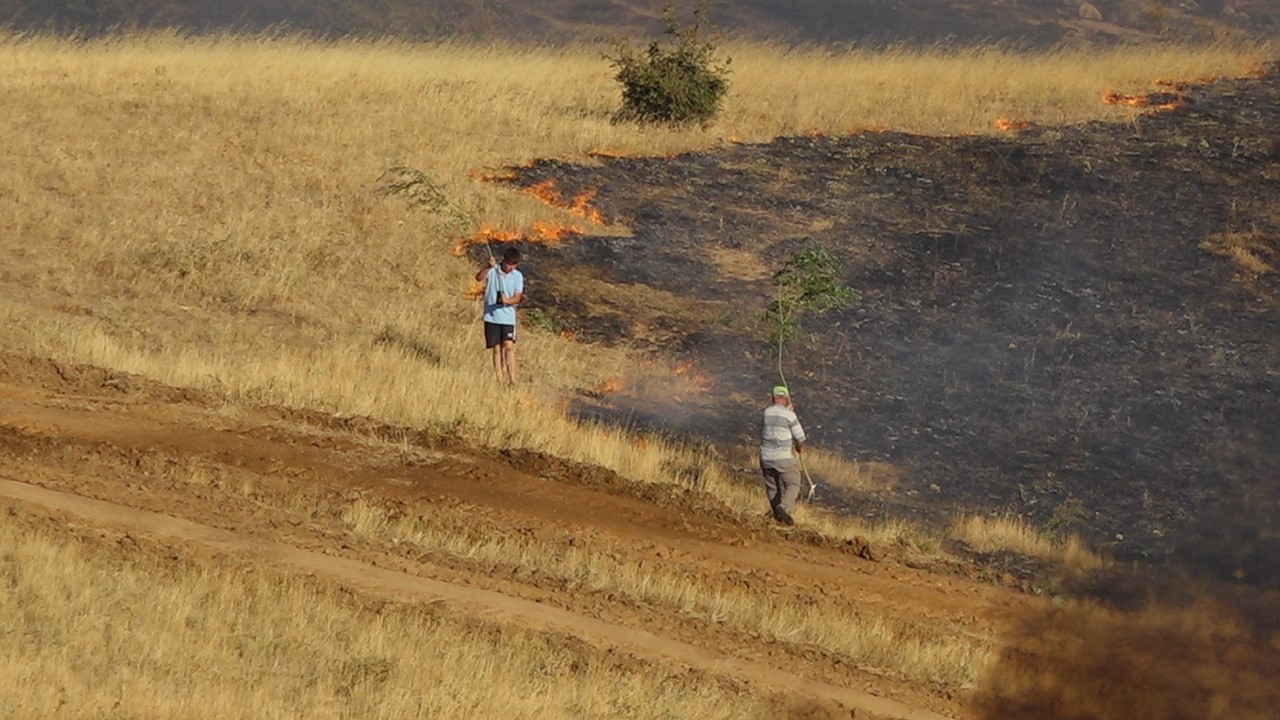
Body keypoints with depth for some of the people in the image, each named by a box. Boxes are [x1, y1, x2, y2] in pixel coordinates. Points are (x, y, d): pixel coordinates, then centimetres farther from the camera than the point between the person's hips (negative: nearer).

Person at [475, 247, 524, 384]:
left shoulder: (518, 276, 2)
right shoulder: (493, 271, -2)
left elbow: (517, 298, -3)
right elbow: (479, 278, -20)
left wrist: (507, 300, -24)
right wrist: (489, 267, -36)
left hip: (508, 317, 0)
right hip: (491, 316, 0)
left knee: (509, 346, -10)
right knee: (497, 349, 2)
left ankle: (512, 380, -11)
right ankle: (499, 380, 5)